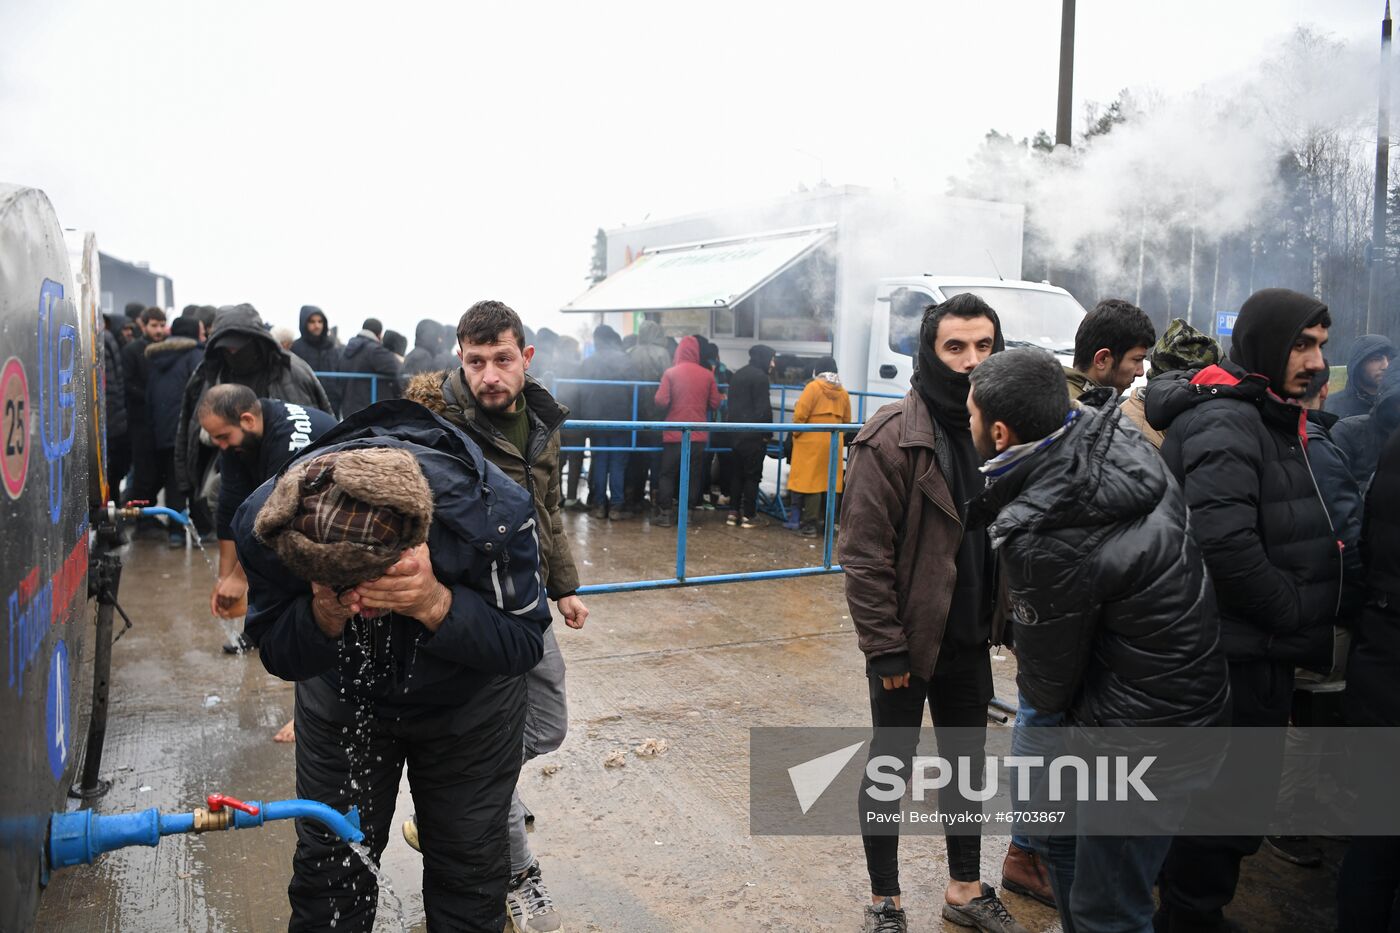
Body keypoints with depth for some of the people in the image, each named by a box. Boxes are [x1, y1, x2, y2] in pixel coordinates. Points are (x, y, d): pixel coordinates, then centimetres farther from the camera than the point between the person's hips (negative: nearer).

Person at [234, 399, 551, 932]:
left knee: (469, 868, 9)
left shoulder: (495, 512, -38)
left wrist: (437, 606, -46)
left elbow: (524, 643, -26)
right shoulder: (265, 525, -31)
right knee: (327, 865, 11)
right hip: (340, 698, 2)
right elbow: (278, 657, -17)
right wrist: (324, 618, -41)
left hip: (469, 703, -1)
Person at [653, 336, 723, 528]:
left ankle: (666, 513, 6)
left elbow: (661, 401, -13)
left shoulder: (670, 373, -7)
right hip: (699, 435, 2)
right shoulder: (707, 375, -1)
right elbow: (715, 404, 2)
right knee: (693, 475, 9)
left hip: (674, 434, -2)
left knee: (668, 474, 8)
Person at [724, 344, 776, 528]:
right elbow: (764, 408, -15)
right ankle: (748, 515, 1)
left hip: (735, 433, 8)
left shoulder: (737, 375, 15)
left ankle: (733, 512, 12)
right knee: (752, 475, -1)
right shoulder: (760, 376, -11)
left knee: (736, 473, 12)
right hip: (753, 435, -8)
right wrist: (767, 433, -8)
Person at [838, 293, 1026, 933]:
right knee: (890, 767, 10)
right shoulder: (892, 437, -16)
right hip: (909, 640, -6)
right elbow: (863, 553, -18)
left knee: (966, 761, 19)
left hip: (970, 638, 6)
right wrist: (885, 645, -18)